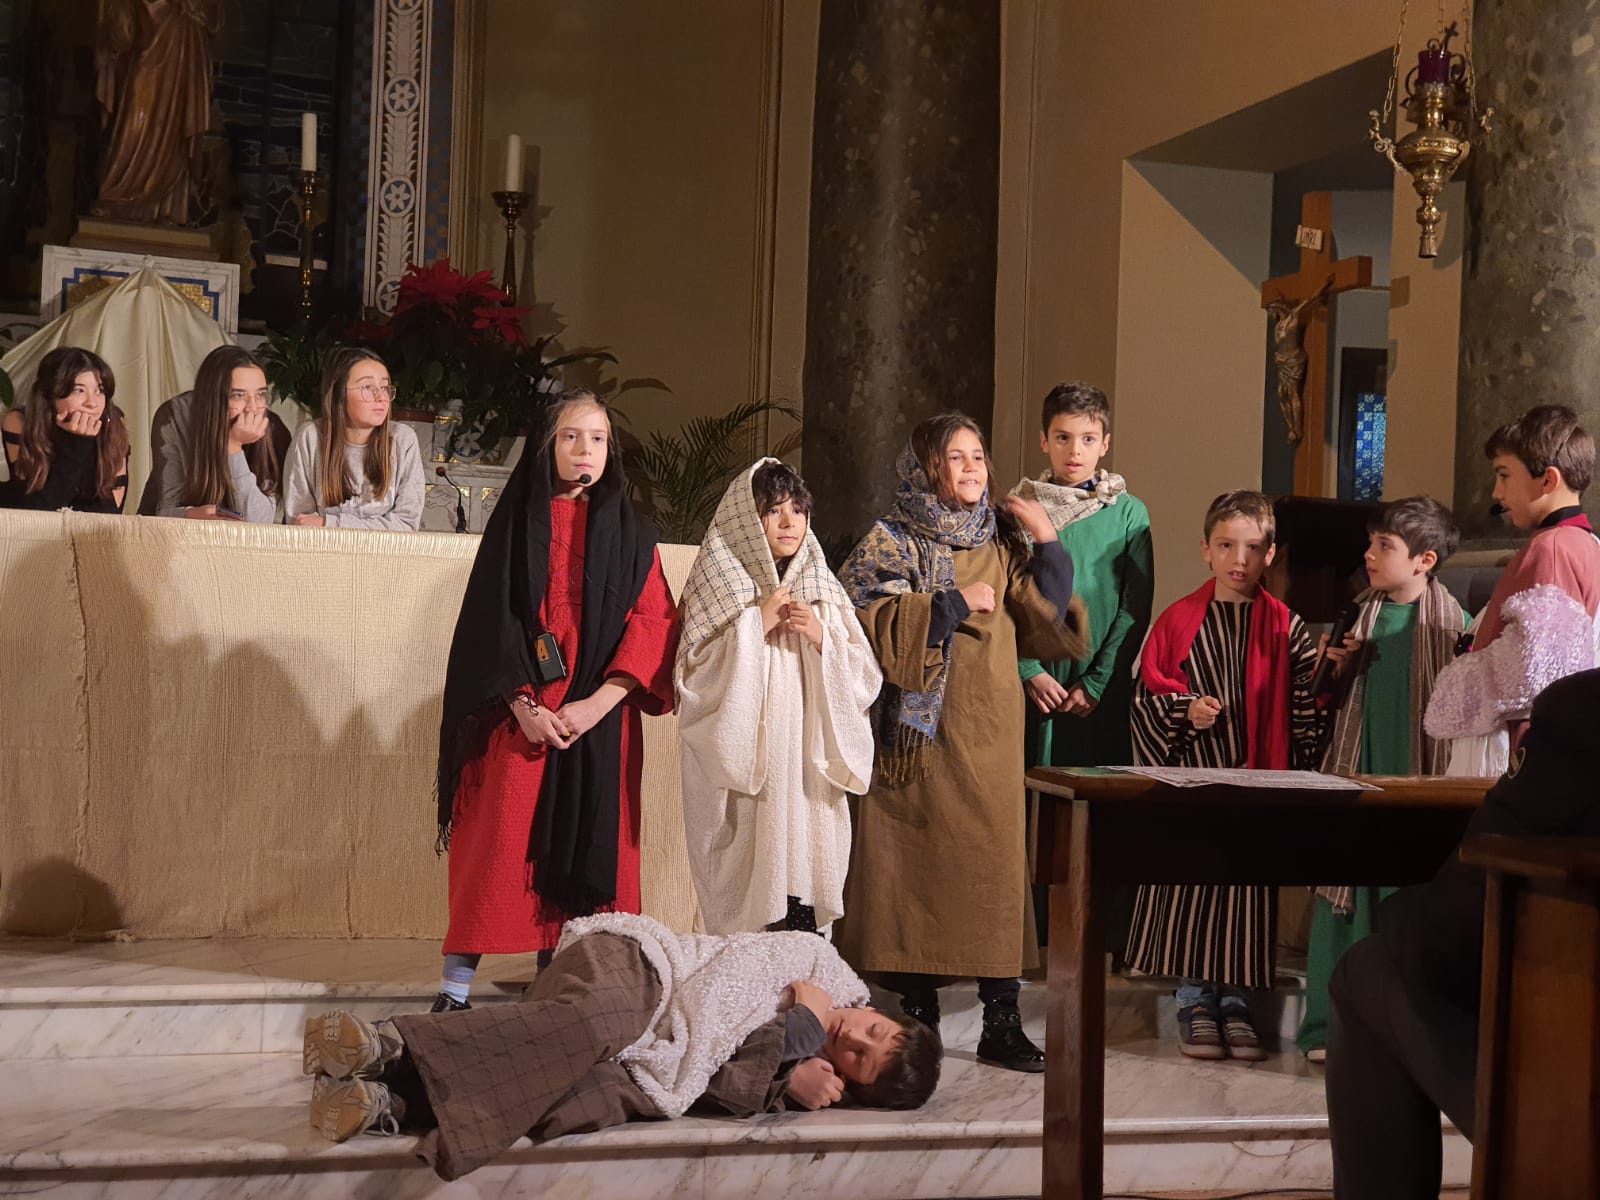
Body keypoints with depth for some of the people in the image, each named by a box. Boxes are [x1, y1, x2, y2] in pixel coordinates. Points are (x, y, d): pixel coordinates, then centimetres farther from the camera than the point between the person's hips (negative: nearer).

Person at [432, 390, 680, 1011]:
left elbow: (653, 623, 0)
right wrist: (524, 706, -13)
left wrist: (595, 705, -12)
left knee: (588, 840, 1)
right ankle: (456, 984, -2)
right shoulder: (518, 521, 6)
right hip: (521, 712, -1)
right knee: (499, 842, -6)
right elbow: (490, 619, -1)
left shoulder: (628, 530, 8)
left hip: (600, 717, 2)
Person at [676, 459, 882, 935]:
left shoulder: (823, 592, 13)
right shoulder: (719, 590, 1)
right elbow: (695, 680, -8)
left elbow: (865, 682, 10)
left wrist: (821, 638, -6)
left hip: (810, 773, 3)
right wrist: (756, 625, -10)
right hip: (744, 775, -3)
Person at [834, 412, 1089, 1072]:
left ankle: (1001, 1022, 2)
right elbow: (871, 621, -12)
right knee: (916, 862, -2)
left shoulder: (999, 547, 16)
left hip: (988, 733, 3)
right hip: (919, 731, -3)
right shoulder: (891, 540, 3)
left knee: (996, 863, -1)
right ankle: (918, 1011, 8)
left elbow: (1046, 627, 8)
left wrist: (1047, 546, -1)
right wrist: (956, 603, -9)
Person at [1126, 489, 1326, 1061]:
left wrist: (1297, 775, -3)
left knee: (1248, 890, 4)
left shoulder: (1286, 628, 3)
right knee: (1191, 888, 1)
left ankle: (1234, 998, 17)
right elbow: (1147, 692, 4)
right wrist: (1185, 711, -13)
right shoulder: (1179, 621, 2)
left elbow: (1305, 709, 4)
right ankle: (1194, 997, 15)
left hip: (1257, 785, 1)